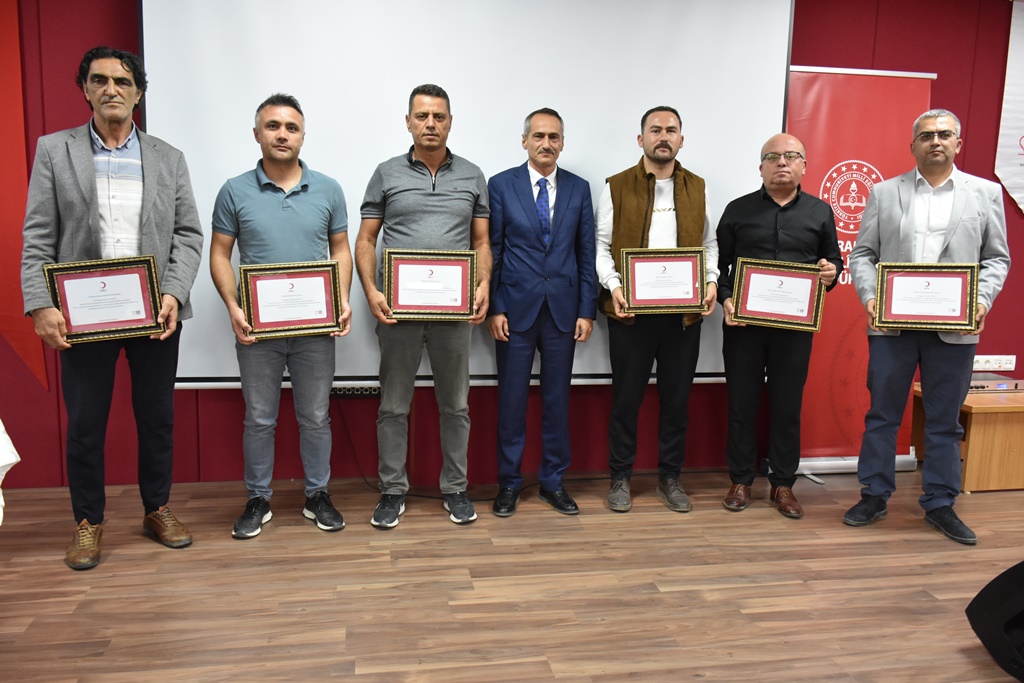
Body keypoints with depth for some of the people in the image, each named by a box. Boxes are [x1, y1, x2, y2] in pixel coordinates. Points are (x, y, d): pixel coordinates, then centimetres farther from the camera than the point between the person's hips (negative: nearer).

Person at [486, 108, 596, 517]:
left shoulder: (579, 189, 7)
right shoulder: (501, 185, 0)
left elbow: (586, 253, 6)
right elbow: (491, 250, -1)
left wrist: (587, 310, 0)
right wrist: (494, 308, -7)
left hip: (562, 309, 2)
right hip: (515, 308, -2)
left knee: (557, 398, 9)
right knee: (511, 398, 5)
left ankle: (554, 482, 23)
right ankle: (509, 482, 19)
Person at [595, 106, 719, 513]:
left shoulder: (697, 188, 11)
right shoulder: (617, 187, 3)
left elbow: (709, 243, 14)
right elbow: (601, 245, 1)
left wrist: (711, 281, -3)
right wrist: (613, 286, -14)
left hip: (685, 311, 3)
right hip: (631, 309, -2)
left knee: (677, 398, 9)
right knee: (626, 398, 5)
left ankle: (670, 478, 23)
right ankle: (620, 478, 19)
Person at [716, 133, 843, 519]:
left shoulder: (819, 212, 9)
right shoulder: (738, 210, 5)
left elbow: (834, 260, 14)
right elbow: (718, 264, 5)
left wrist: (831, 274, -9)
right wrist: (726, 299, -10)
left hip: (795, 324, 1)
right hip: (743, 322, -1)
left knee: (788, 405, 7)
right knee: (742, 403, 5)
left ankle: (783, 484, 19)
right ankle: (741, 480, 18)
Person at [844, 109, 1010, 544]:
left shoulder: (986, 193, 8)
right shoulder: (884, 193, 7)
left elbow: (997, 258, 8)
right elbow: (862, 253, 6)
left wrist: (983, 300, -8)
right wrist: (869, 296, -10)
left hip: (954, 328, 0)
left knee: (944, 421, 8)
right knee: (882, 414, 7)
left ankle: (940, 504, 21)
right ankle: (875, 496, 20)